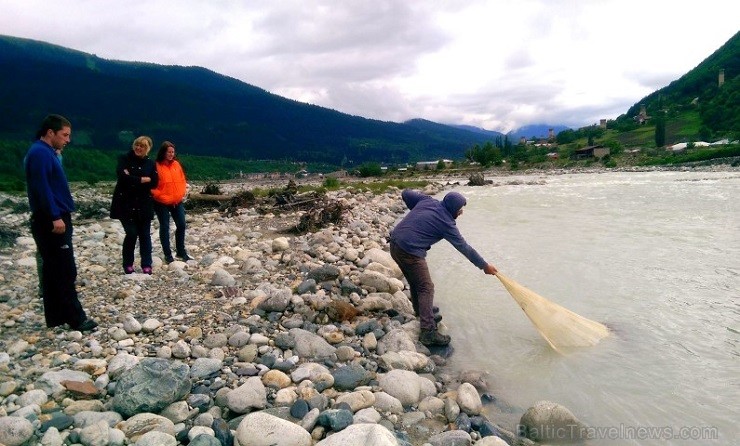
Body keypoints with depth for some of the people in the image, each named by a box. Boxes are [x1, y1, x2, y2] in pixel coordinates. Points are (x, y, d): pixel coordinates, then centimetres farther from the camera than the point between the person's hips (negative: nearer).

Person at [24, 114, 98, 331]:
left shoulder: (47, 153, 17)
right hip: (51, 222, -10)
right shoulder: (40, 153, -14)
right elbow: (41, 188, -22)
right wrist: (55, 217, -24)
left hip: (53, 220, 10)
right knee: (66, 271, -6)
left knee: (53, 270, 12)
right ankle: (76, 318, -1)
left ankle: (55, 317, 19)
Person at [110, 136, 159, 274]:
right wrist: (142, 179, -15)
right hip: (125, 204, -2)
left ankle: (146, 265, 10)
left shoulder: (150, 163, 5)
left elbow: (153, 183, -6)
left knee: (145, 235, 4)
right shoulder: (124, 159, -1)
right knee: (132, 234, -6)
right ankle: (128, 264, 12)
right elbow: (122, 176, -18)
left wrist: (132, 179, -14)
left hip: (144, 205, 3)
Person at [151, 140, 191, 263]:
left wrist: (183, 193, 1)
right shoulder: (157, 166, -10)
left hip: (177, 202, 5)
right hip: (162, 203, -5)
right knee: (165, 227, 3)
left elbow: (182, 180, 12)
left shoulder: (176, 164, 6)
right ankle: (167, 254, 12)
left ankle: (181, 252, 21)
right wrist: (160, 196, -16)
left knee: (181, 225, 7)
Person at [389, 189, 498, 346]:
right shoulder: (446, 223, -8)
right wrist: (485, 266, 7)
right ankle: (428, 332, -9)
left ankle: (421, 311, 45)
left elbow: (406, 193, 16)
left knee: (415, 281, 25)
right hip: (410, 252, -8)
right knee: (426, 288, -4)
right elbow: (464, 248, -2)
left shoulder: (427, 200, 7)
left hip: (395, 243, 9)